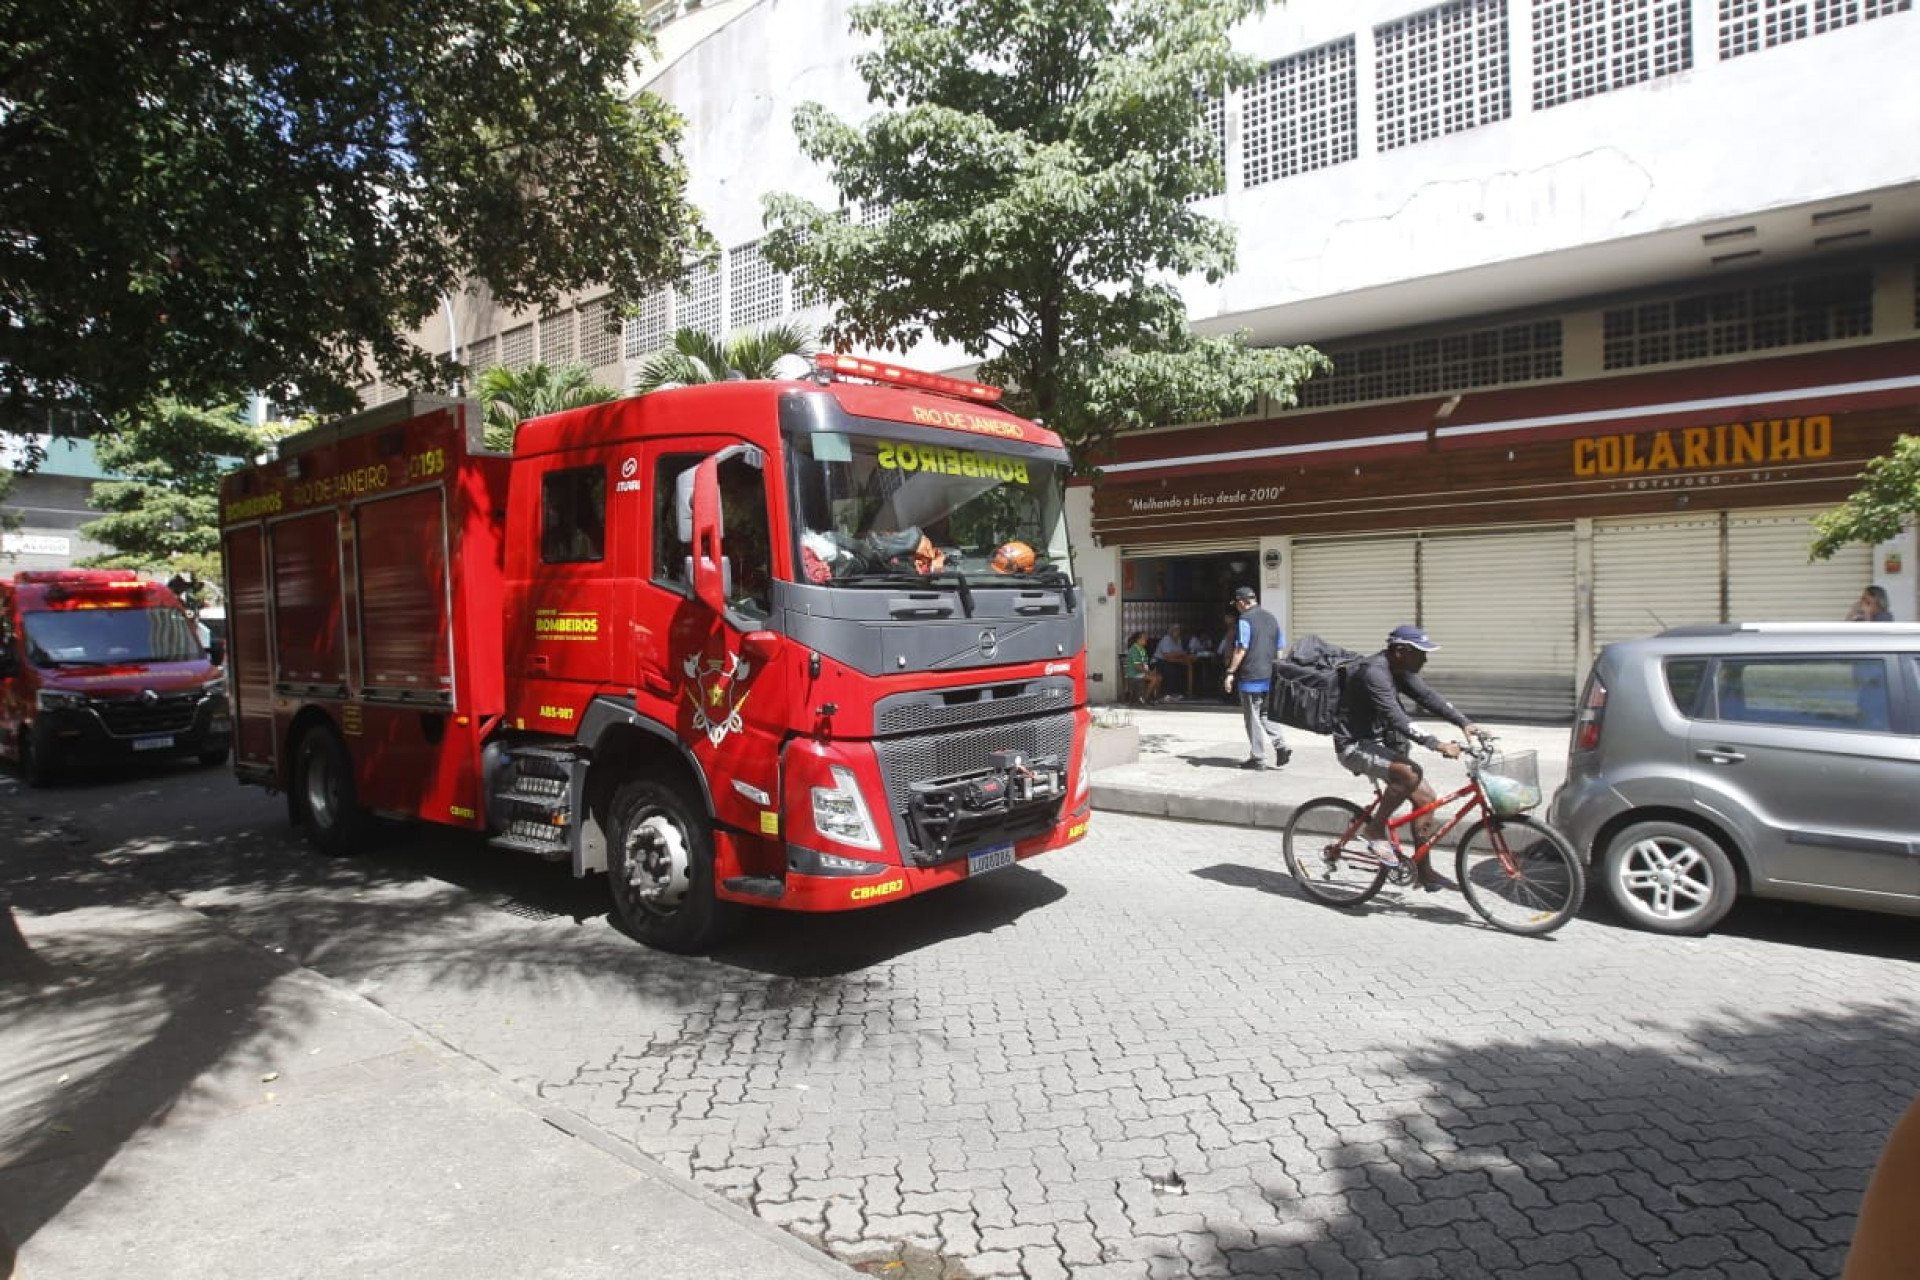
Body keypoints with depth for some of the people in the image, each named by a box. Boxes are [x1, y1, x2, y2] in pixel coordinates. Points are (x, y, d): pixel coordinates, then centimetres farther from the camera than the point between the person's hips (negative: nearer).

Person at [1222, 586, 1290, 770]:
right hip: (1269, 676, 7)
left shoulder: (1245, 620, -11)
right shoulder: (1272, 619, 13)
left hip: (1250, 676, -7)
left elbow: (1241, 650, -17)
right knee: (1265, 714, 17)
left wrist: (1230, 672, -14)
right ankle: (1281, 745, 2)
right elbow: (1278, 650, 16)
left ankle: (1258, 758, 4)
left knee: (1252, 718, 1)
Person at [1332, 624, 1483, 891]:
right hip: (1354, 746, -10)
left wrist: (1464, 723, -12)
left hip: (1379, 741, 10)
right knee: (1411, 773, -32)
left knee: (1425, 797, 3)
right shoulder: (1373, 673, -25)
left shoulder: (1399, 671, 6)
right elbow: (1397, 718, -32)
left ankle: (1423, 871, 13)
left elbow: (1427, 697, 1)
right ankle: (1375, 830, -13)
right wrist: (1437, 745, -37)